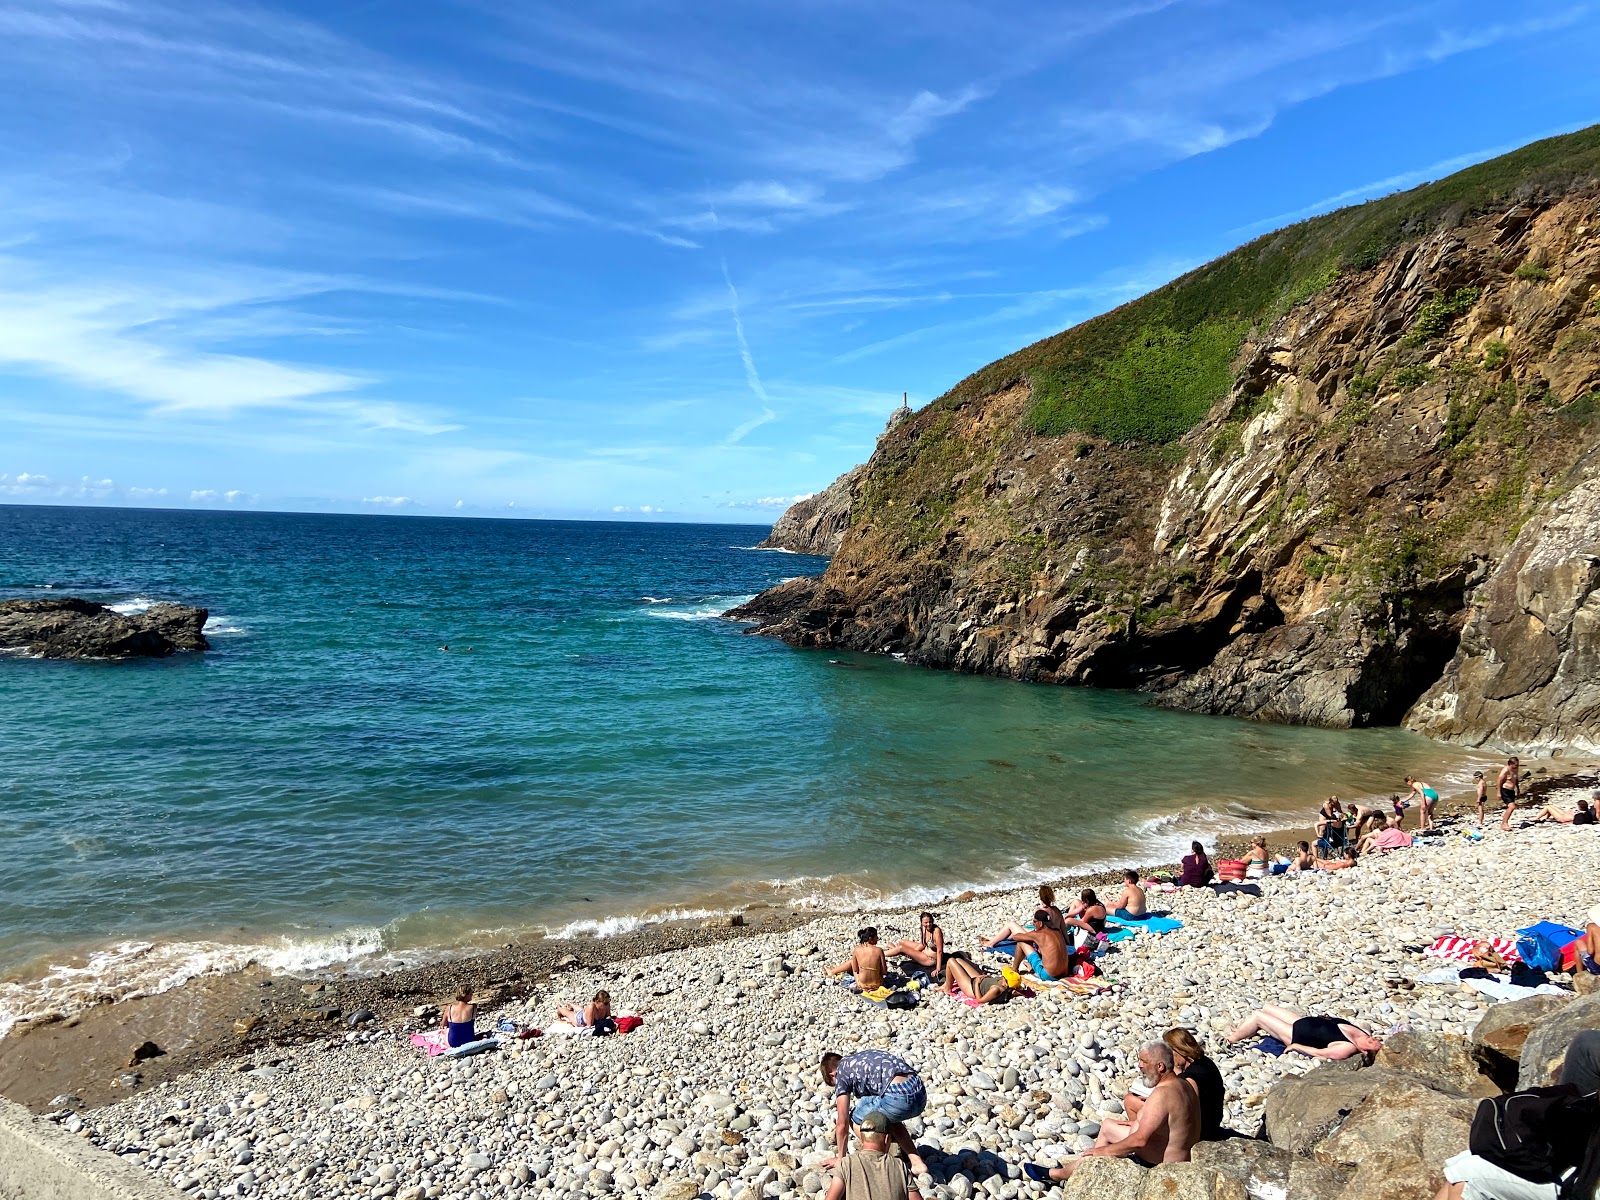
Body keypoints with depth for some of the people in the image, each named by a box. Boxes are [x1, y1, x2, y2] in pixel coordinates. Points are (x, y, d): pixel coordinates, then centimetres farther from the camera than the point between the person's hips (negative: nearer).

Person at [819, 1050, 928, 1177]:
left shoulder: (841, 1072, 12)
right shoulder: (861, 1058, 33)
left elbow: (842, 1124, 14)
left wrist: (840, 1158, 28)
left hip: (898, 1097, -8)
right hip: (921, 1095, 8)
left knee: (856, 1118, 17)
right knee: (888, 1117, 36)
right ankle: (917, 1161, 25)